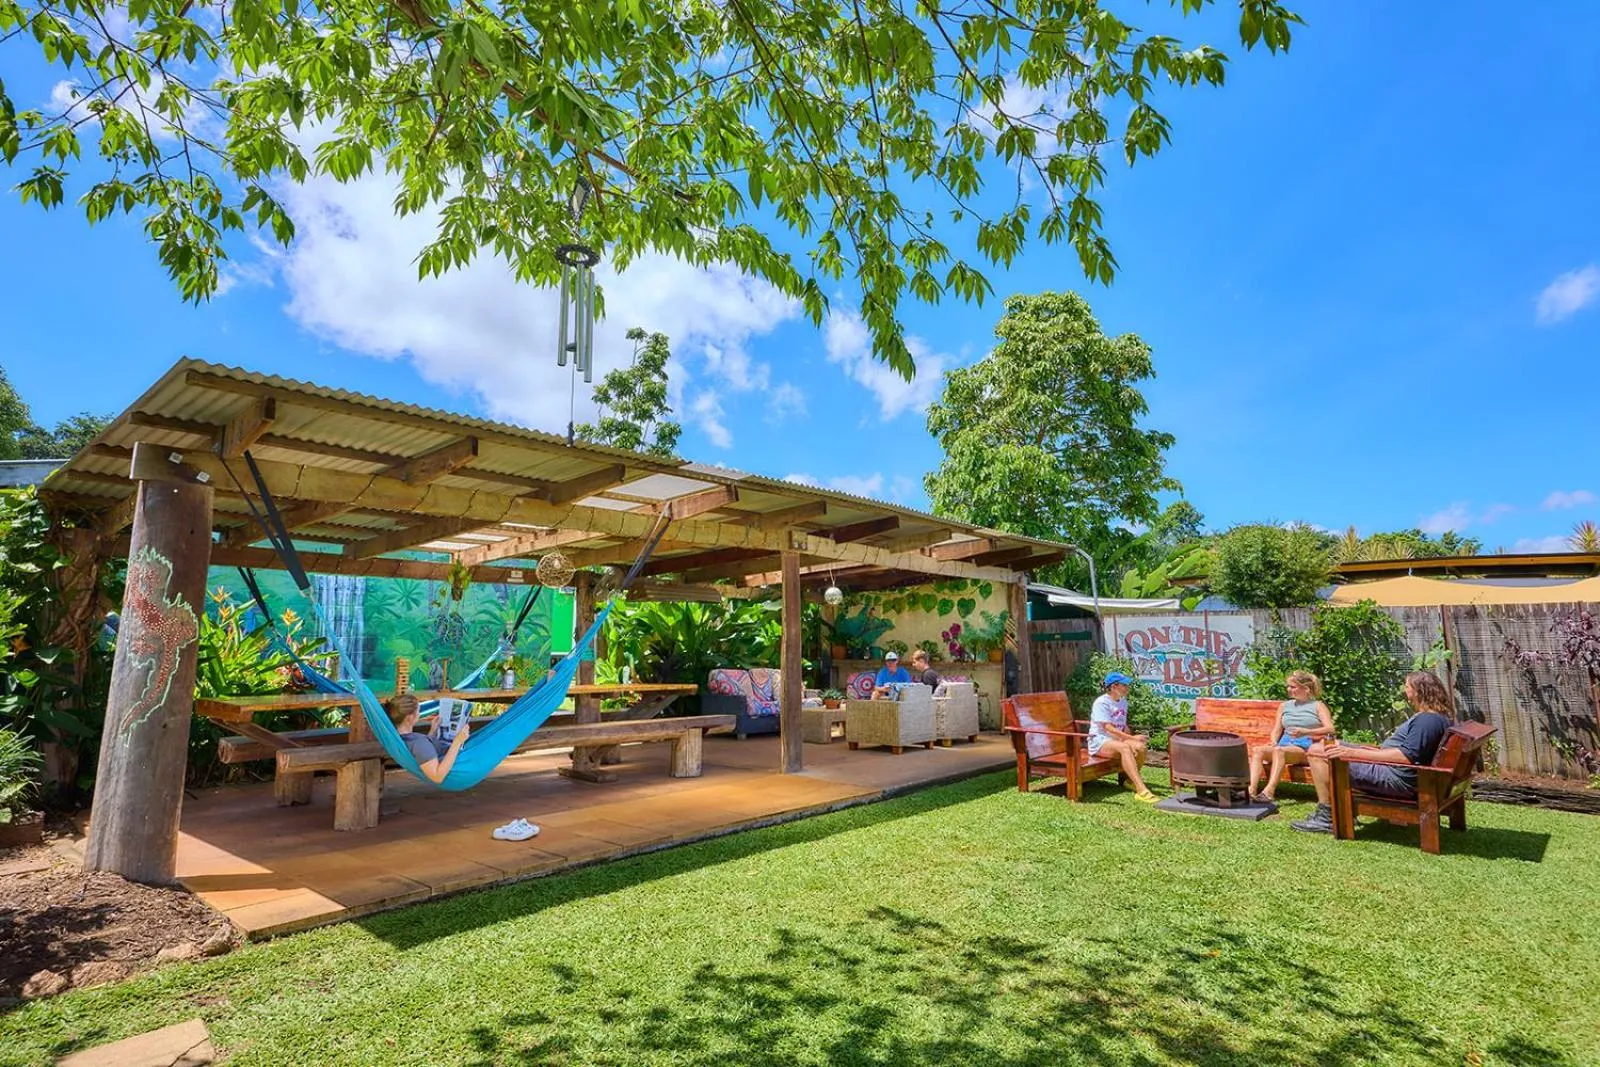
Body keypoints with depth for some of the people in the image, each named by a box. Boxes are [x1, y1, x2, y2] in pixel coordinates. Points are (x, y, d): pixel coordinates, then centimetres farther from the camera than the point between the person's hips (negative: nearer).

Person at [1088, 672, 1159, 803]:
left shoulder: (1123, 702, 13)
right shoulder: (1101, 702, -13)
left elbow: (1124, 726, 15)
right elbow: (1108, 728, -22)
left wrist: (1132, 740, -5)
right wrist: (1132, 738, -29)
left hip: (1117, 739, 7)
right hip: (1099, 741, -7)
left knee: (1141, 747, -21)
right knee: (1124, 747, -36)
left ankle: (1130, 779, 2)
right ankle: (1141, 790, -42)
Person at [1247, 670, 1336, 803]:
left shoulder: (1317, 705, 12)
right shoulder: (1285, 706, 25)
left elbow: (1330, 729, -4)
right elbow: (1277, 730, 22)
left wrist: (1305, 732, -20)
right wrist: (1273, 742, -1)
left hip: (1306, 746, -5)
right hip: (1285, 744, 5)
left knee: (1279, 750, -38)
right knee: (1257, 750, -27)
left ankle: (1269, 792, -48)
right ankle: (1251, 790, -42)